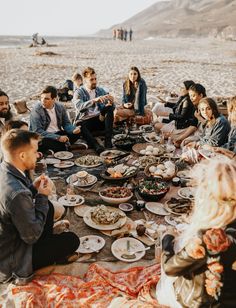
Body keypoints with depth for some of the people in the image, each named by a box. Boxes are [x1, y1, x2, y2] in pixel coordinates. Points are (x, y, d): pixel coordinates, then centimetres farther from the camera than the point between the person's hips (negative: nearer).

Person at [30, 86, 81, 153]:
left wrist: (74, 129, -18)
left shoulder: (60, 107, -1)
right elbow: (38, 131, -22)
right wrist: (57, 137, -30)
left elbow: (66, 124, 7)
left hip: (58, 133, 5)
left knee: (77, 133, -14)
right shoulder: (36, 110, -16)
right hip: (42, 138, -4)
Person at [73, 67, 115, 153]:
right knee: (80, 126, -37)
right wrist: (94, 100, -35)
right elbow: (79, 107, -21)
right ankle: (97, 146, -54)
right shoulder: (79, 92, 0)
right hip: (85, 121, -3)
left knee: (110, 109, -25)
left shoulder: (101, 91, 14)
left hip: (100, 120, 4)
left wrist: (110, 103, -19)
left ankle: (108, 141, -31)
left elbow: (111, 107, 6)